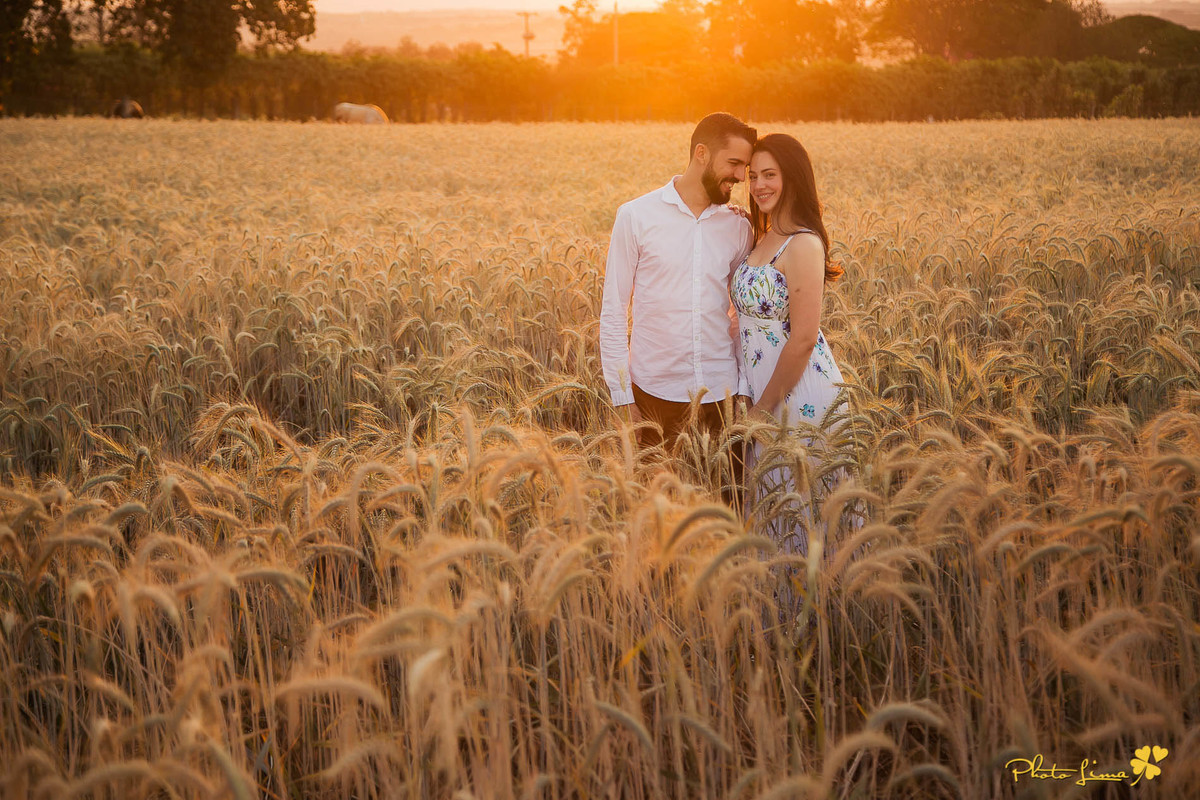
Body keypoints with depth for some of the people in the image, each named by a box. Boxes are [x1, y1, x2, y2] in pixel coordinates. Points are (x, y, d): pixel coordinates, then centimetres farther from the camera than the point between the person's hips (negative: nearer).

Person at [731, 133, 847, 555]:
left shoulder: (803, 245, -19)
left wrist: (764, 406, -16)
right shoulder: (764, 239, 9)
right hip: (766, 389, 9)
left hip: (799, 393, -9)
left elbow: (804, 338, -21)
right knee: (771, 501, 16)